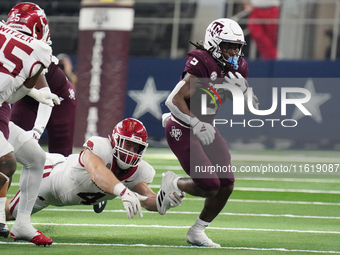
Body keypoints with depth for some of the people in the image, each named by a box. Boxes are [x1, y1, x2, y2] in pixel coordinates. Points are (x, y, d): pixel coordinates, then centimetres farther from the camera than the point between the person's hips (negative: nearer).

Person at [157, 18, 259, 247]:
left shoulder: (238, 68, -1)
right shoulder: (202, 63, -25)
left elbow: (252, 107, 5)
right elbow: (175, 100, -28)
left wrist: (242, 90, -15)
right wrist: (197, 125, -34)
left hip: (206, 128, 8)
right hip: (182, 130, -8)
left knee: (226, 183, -2)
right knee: (210, 185, -16)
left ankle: (197, 232, 16)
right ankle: (172, 183, 16)